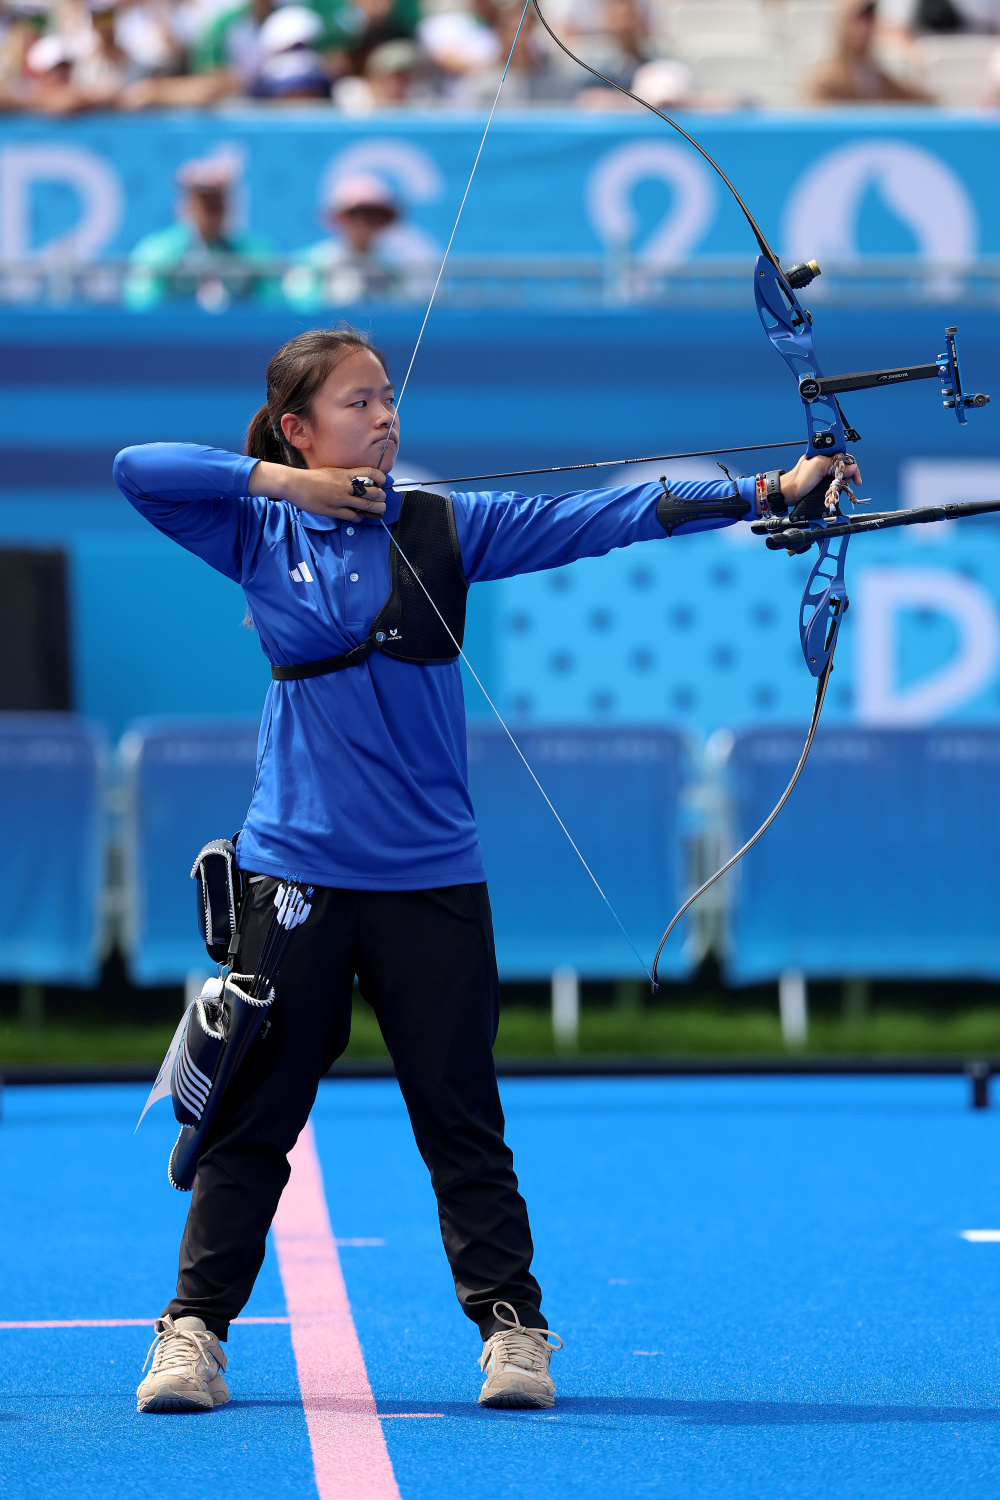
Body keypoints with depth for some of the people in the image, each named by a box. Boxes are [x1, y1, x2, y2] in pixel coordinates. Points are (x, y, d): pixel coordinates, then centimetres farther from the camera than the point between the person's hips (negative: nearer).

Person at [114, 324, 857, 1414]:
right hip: (295, 868, 0)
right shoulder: (259, 535, 4)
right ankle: (195, 1330, 11)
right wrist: (281, 482, -8)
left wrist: (764, 492, -14)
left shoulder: (446, 529, 3)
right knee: (251, 1115, 3)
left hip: (429, 875, 0)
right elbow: (137, 469, -3)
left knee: (461, 1119, 3)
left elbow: (595, 518, -5)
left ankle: (510, 1326, 9)